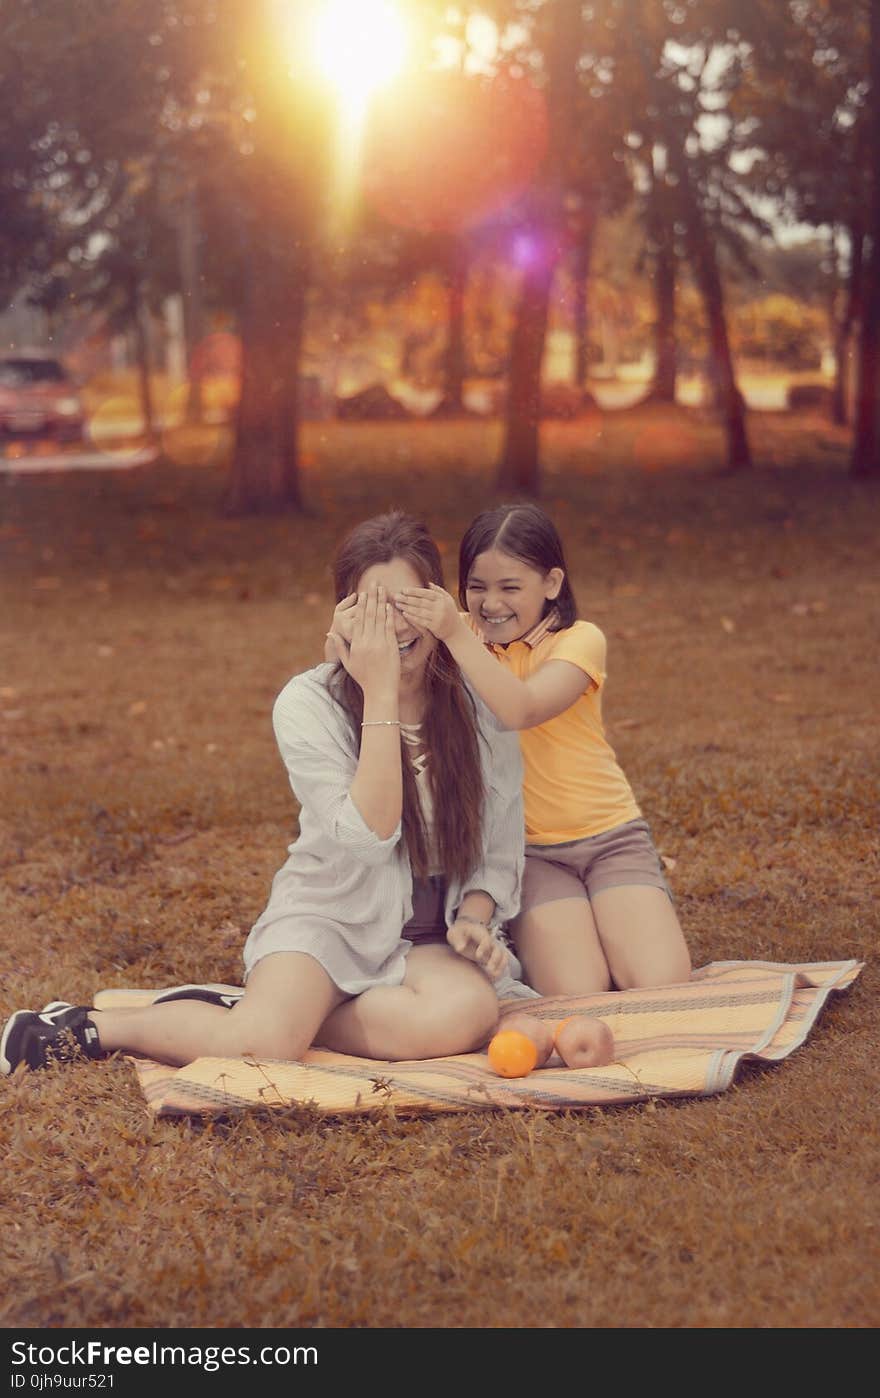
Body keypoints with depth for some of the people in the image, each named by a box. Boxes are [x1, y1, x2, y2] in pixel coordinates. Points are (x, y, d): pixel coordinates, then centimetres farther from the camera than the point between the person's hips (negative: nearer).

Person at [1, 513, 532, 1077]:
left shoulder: (485, 701, -2)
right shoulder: (309, 704, -11)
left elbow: (500, 847, 7)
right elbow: (366, 839, -23)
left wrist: (473, 916, -12)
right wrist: (380, 695, -24)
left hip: (432, 932, 3)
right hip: (331, 910, -3)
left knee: (469, 1013, -35)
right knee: (260, 1046, -35)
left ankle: (242, 1010, -13)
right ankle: (90, 1025, -5)